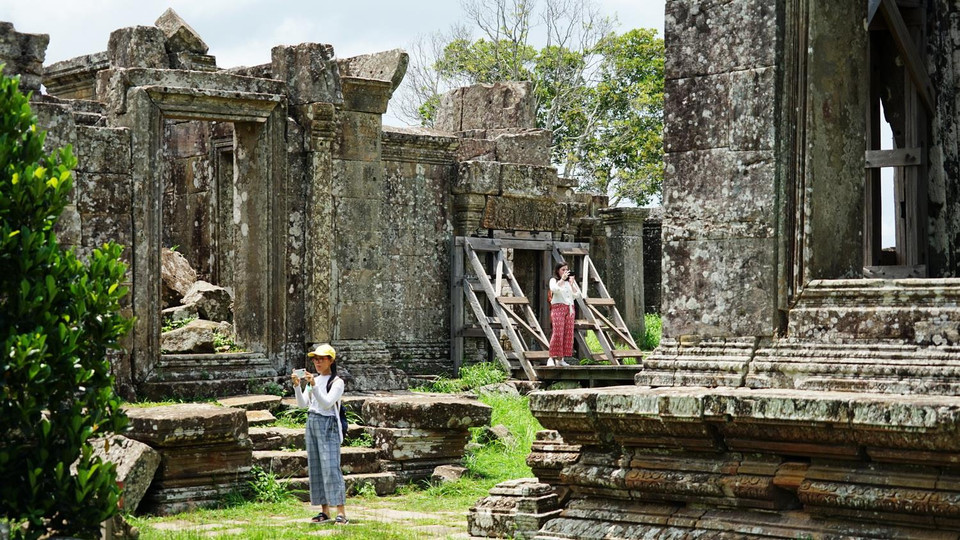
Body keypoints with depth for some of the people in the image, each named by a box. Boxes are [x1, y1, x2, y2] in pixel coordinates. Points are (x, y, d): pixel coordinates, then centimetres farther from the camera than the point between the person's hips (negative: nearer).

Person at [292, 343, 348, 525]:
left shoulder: (337, 382, -5)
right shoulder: (313, 380, 13)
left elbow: (327, 403, -16)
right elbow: (303, 404, 5)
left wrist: (314, 386, -25)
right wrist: (297, 387, -10)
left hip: (328, 425, -7)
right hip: (312, 424, 7)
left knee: (331, 467, -13)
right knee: (315, 468, 6)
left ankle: (341, 513, -16)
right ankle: (324, 510, 11)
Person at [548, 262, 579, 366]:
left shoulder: (570, 281, 19)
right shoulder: (553, 280, 7)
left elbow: (576, 294, 10)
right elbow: (554, 289, -14)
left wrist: (572, 284, -2)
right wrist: (562, 279, -16)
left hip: (569, 308, 5)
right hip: (558, 307, -5)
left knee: (568, 334, -2)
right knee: (557, 333, -13)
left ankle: (560, 359, 1)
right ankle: (552, 358, -10)